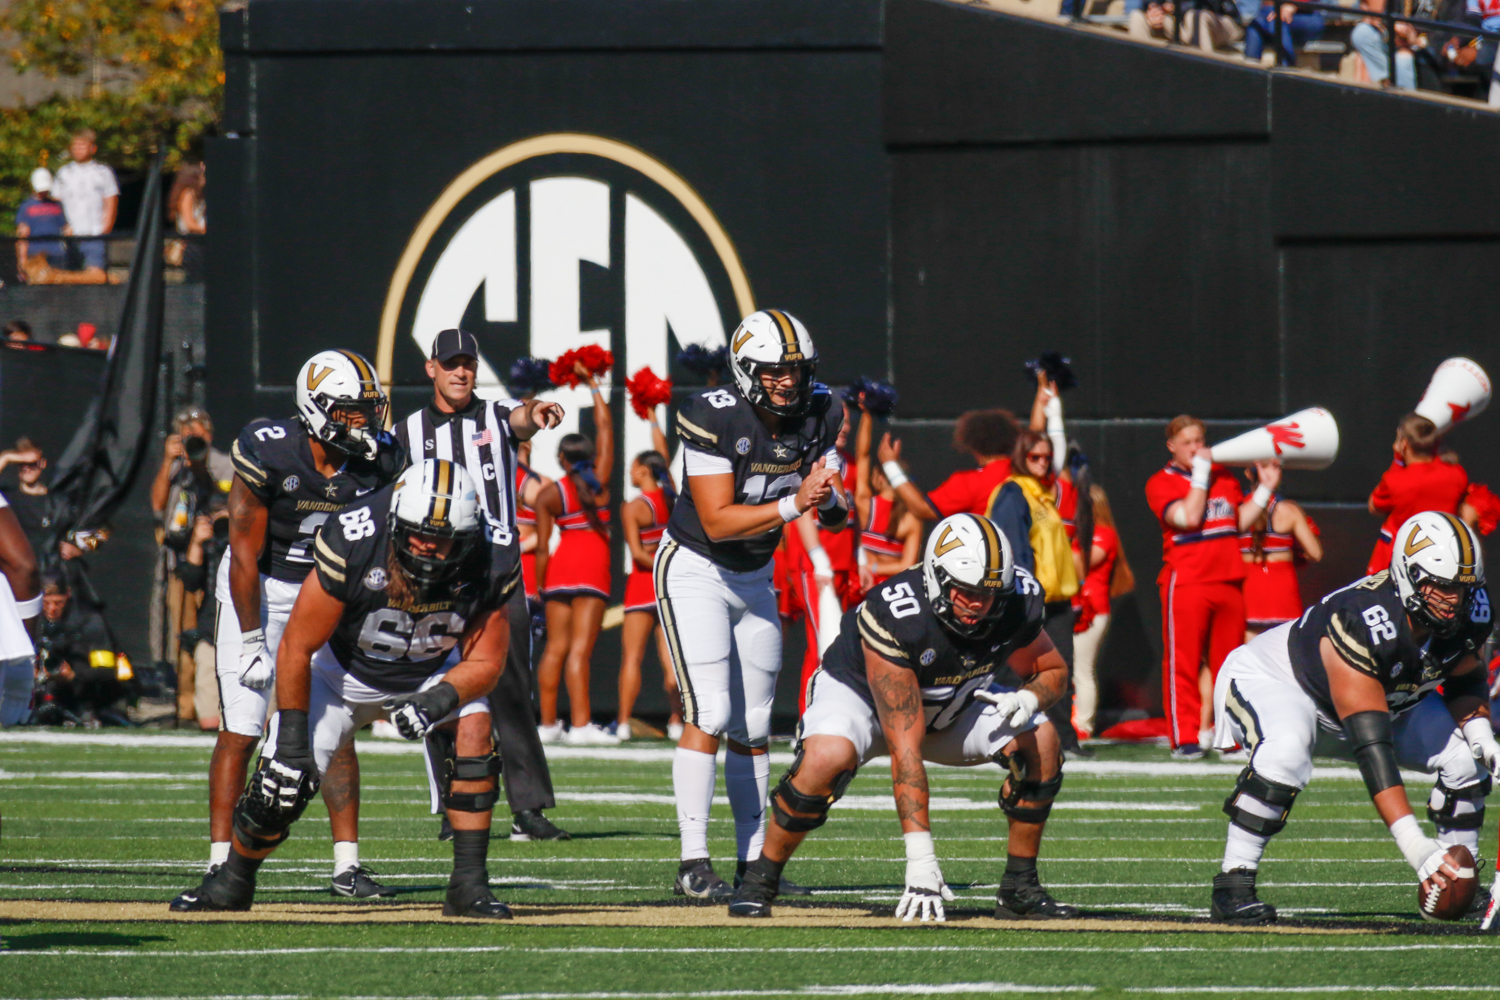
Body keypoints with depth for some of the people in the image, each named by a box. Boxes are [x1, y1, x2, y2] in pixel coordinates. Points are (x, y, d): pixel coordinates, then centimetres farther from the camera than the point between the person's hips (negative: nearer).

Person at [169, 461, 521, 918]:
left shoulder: (489, 566, -28)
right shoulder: (352, 542, -35)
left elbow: (483, 662, -15)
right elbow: (296, 649, -24)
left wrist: (436, 702, -35)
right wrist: (291, 740, -22)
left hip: (432, 675, 2)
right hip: (346, 670, -2)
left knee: (472, 734, -26)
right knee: (280, 787, -9)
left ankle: (469, 884, -15)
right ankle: (232, 879, 22)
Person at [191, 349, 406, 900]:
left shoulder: (380, 462, -12)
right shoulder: (268, 453, -24)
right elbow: (246, 555, -18)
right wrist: (252, 640, -17)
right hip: (257, 591, -4)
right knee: (240, 732, -7)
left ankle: (347, 865, 4)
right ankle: (220, 864, -2)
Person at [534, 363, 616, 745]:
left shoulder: (548, 495, 2)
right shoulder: (600, 480, 1)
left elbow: (541, 547, -1)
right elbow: (605, 426, 11)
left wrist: (539, 587, 6)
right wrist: (593, 384, 19)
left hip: (560, 568, 2)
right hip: (592, 568, -2)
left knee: (555, 648, 8)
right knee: (580, 648, -8)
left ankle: (548, 722, 12)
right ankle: (581, 724, -15)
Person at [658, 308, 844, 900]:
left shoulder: (819, 415, -6)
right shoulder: (714, 419, -25)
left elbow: (838, 515, -3)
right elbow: (717, 522, -28)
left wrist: (829, 502, -26)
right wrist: (793, 503, -36)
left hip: (755, 577, 6)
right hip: (696, 571, -6)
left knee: (753, 727, 9)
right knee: (709, 713, -17)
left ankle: (754, 863, 15)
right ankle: (693, 866, -17)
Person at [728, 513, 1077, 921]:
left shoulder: (1018, 603, -24)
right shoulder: (894, 617, -39)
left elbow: (1053, 671, -1)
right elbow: (905, 750, -40)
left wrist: (1030, 697, -28)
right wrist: (920, 856, -43)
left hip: (951, 704, 5)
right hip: (859, 690, -5)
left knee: (1040, 744, -16)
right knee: (827, 758, -35)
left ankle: (1020, 888, 0)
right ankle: (759, 881, -14)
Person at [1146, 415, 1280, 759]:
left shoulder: (1224, 477, 17)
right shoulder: (1161, 483, -1)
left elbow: (1241, 521, 16)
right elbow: (1188, 517, -16)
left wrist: (1265, 488, 10)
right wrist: (1201, 473, -11)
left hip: (1228, 581, 5)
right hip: (1185, 584, -5)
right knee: (1182, 662, -6)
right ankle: (1185, 738, -5)